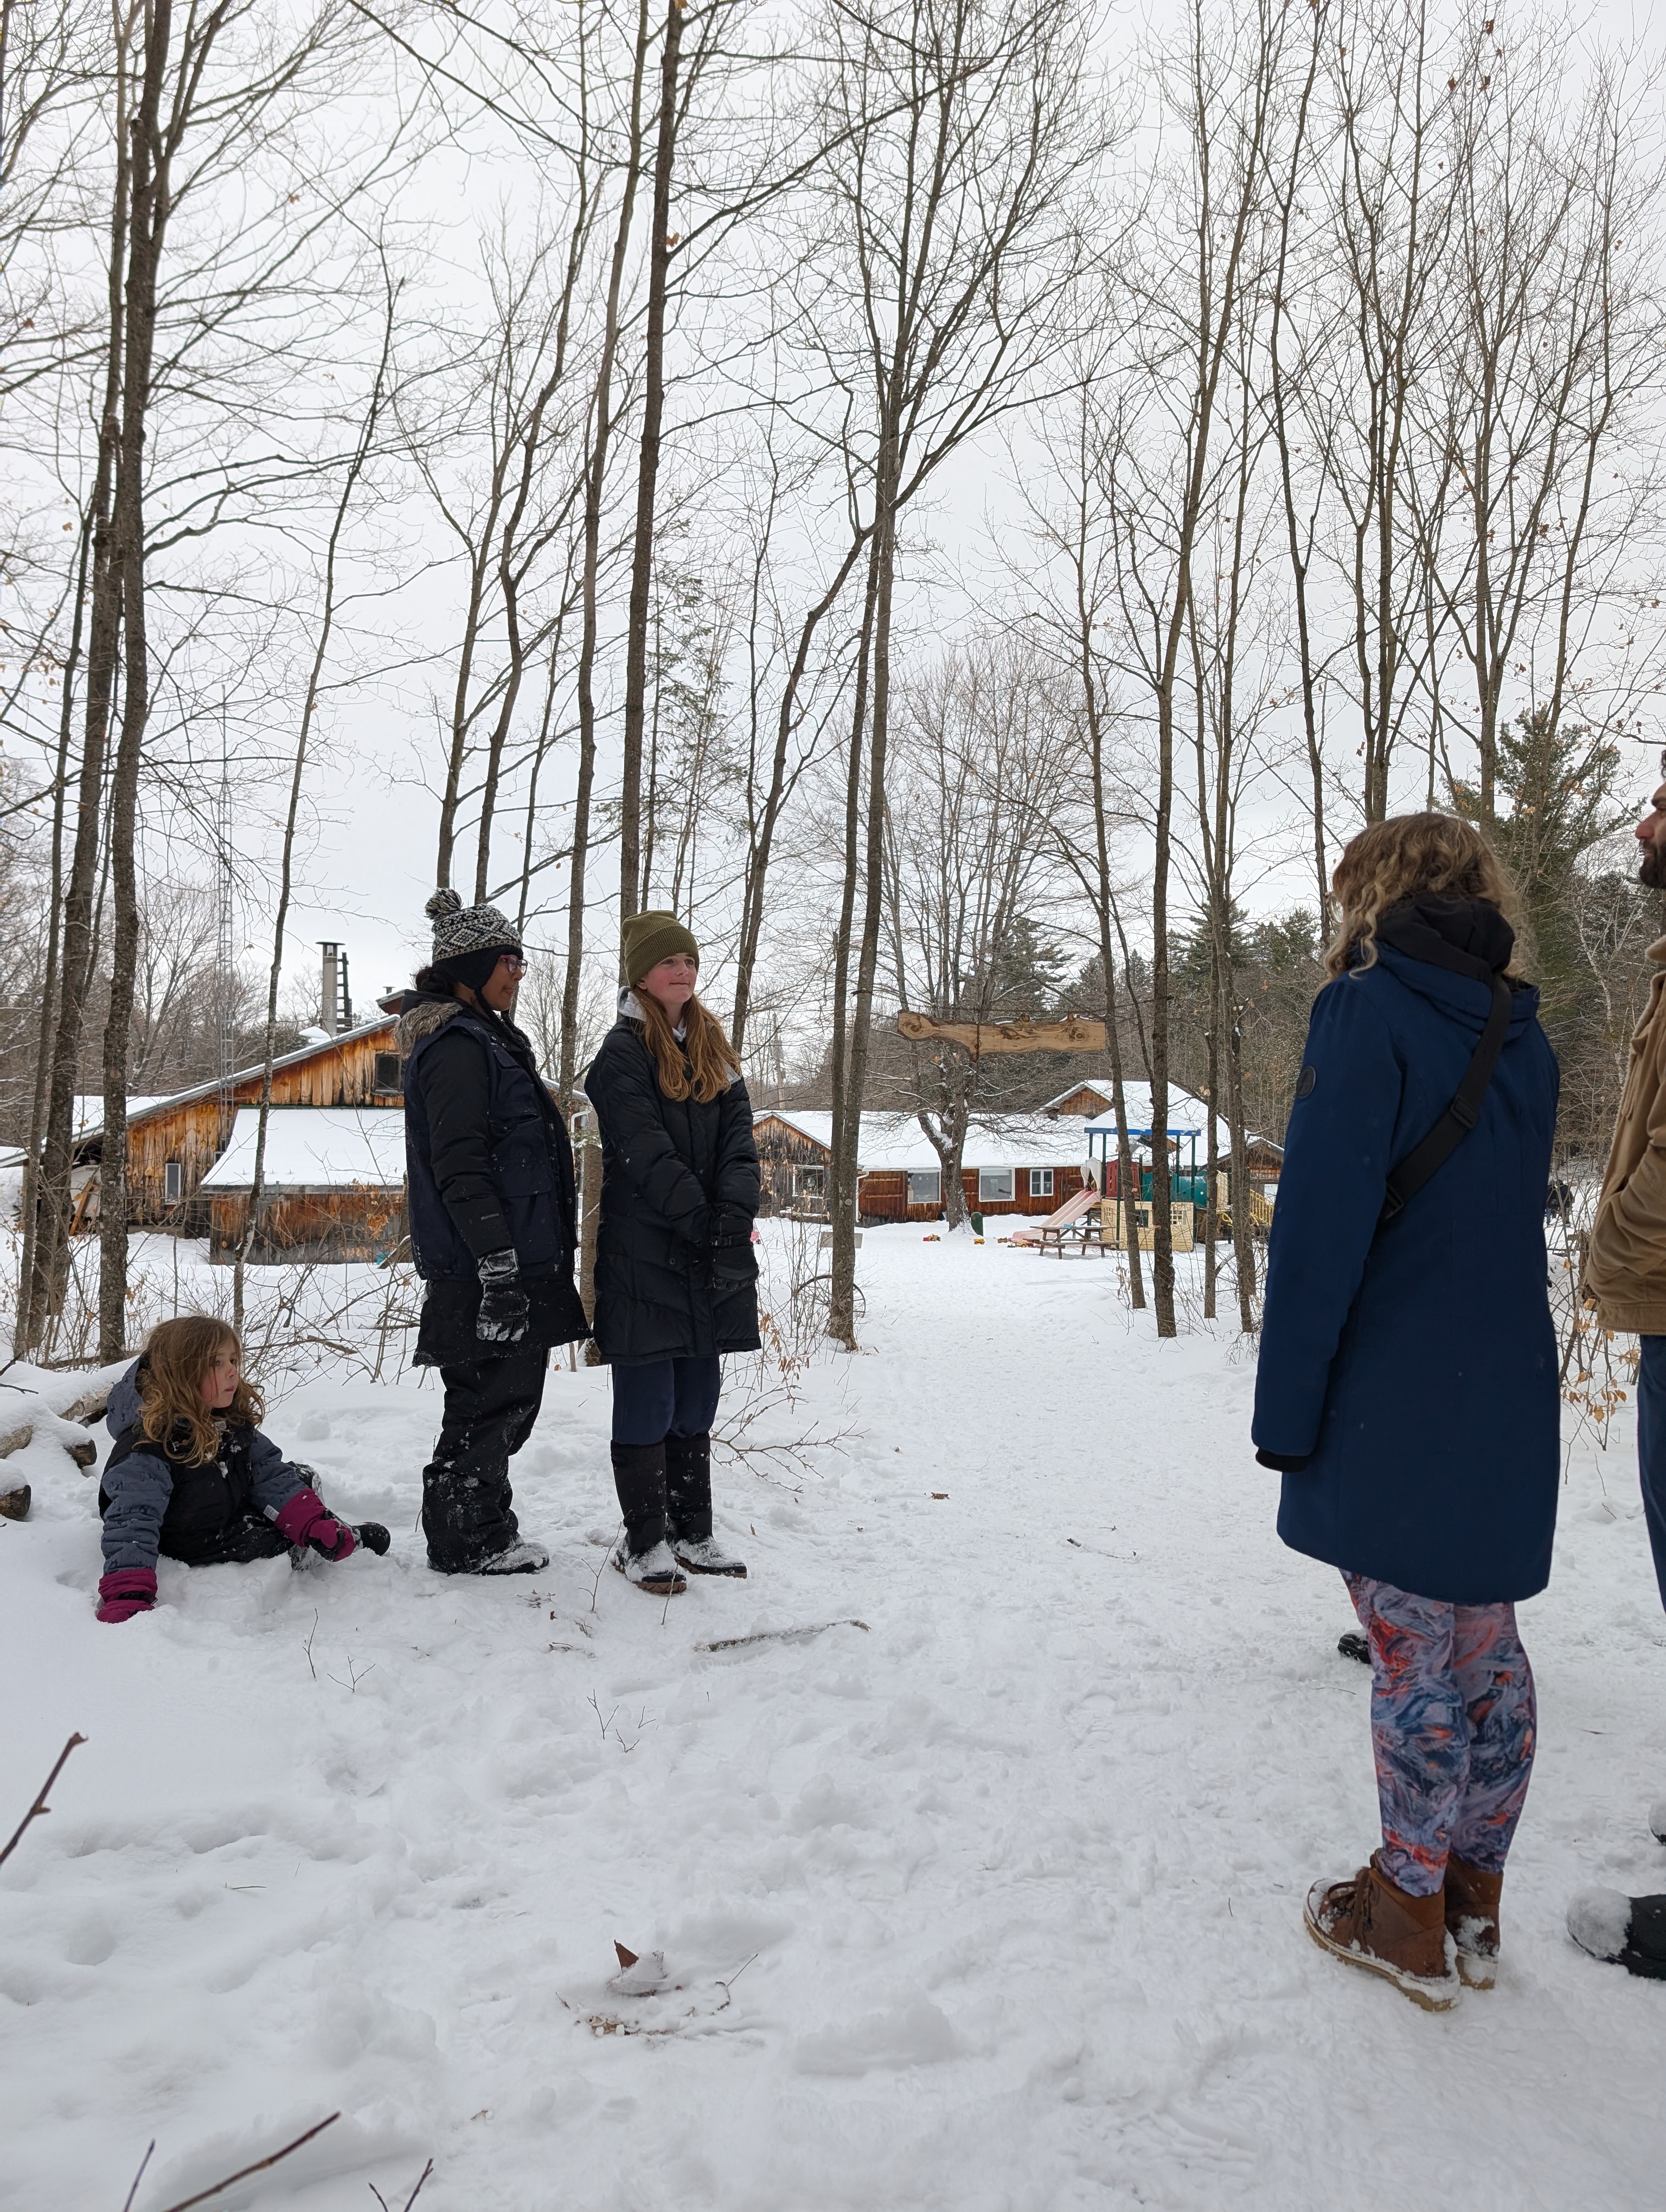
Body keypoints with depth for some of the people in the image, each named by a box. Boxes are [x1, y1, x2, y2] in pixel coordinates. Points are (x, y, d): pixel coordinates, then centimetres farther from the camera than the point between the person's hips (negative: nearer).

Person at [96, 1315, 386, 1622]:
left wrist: (314, 1524, -19)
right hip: (196, 1548, -8)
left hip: (237, 1511, 8)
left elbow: (268, 1472, -7)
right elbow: (131, 1524, -40)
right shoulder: (146, 1448, -34)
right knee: (274, 1541, -8)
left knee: (297, 1479, 7)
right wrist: (127, 1598, -52)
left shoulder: (233, 1419, -9)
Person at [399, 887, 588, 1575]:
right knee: (488, 1403, -1)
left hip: (517, 1260, 11)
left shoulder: (484, 1041, 19)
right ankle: (465, 1544, 13)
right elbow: (460, 1169, -21)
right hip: (484, 1271, -11)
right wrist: (498, 1265, -25)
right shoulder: (458, 1047, -14)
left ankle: (486, 1533, 28)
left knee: (505, 1401, 17)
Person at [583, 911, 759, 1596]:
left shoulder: (713, 1051, 15)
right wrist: (704, 1226, -18)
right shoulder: (623, 1052, -5)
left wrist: (734, 1221, -12)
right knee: (647, 1403, 1)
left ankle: (693, 1534, 24)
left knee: (697, 1400, 13)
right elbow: (647, 1156, -14)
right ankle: (643, 1542, 13)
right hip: (643, 1252, -6)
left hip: (712, 1258, 6)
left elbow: (739, 1141, 4)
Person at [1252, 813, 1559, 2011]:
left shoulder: (1369, 1013, -12)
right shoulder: (1522, 1037, 11)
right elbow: (1517, 1219, 16)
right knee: (1488, 1649, 15)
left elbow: (1322, 1226, -17)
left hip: (1393, 1406, -7)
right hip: (1509, 1402, 7)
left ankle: (1406, 1921, 18)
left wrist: (1287, 1409, -12)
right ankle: (1472, 1902, 29)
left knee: (1413, 1658, 3)